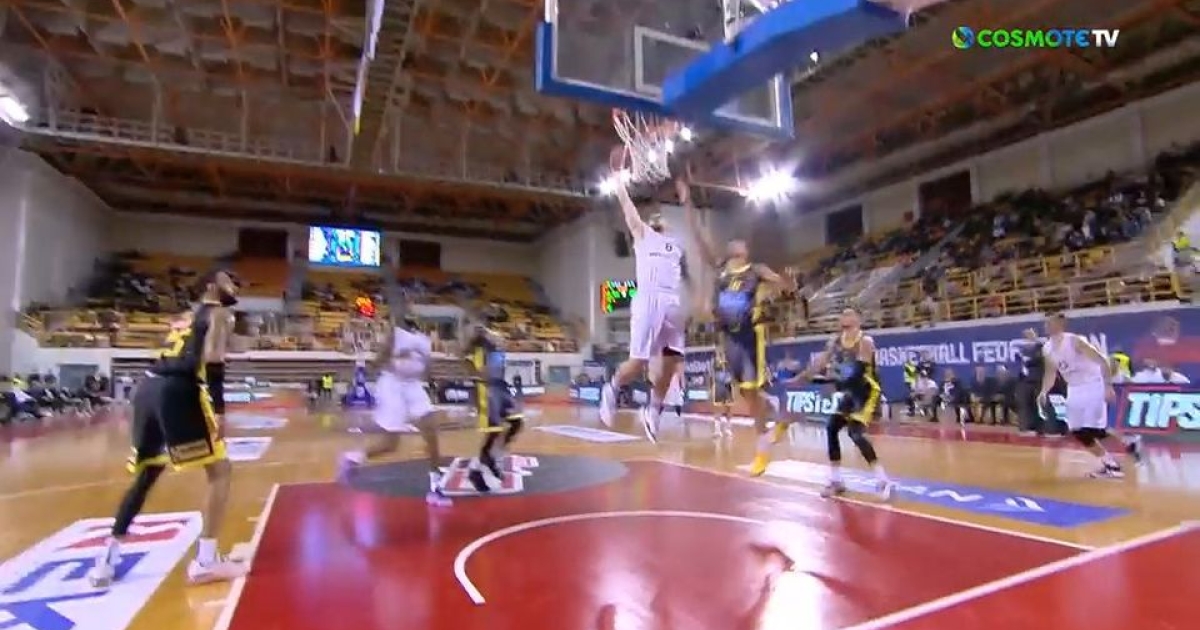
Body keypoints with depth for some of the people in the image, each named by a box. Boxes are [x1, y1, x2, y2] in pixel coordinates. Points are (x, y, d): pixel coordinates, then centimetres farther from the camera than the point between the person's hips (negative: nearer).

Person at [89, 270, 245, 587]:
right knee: (220, 469, -1)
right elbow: (211, 361, -11)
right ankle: (206, 561, -2)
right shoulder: (217, 314, 4)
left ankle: (107, 559, 26)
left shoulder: (189, 317, 29)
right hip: (176, 390, -9)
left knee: (146, 475, 23)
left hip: (148, 387, 9)